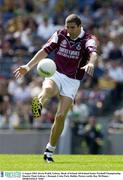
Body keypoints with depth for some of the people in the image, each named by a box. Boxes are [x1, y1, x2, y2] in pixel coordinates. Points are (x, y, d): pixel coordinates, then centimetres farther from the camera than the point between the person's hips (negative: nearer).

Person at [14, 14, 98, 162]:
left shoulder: (88, 39, -7)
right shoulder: (60, 35, 1)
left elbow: (93, 52, -29)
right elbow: (45, 51, -3)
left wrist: (91, 63, -53)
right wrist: (28, 66, -16)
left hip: (72, 81, -2)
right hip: (55, 74, 2)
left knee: (61, 116, -10)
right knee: (48, 89, -36)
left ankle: (50, 150, 4)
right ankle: (39, 105, -69)